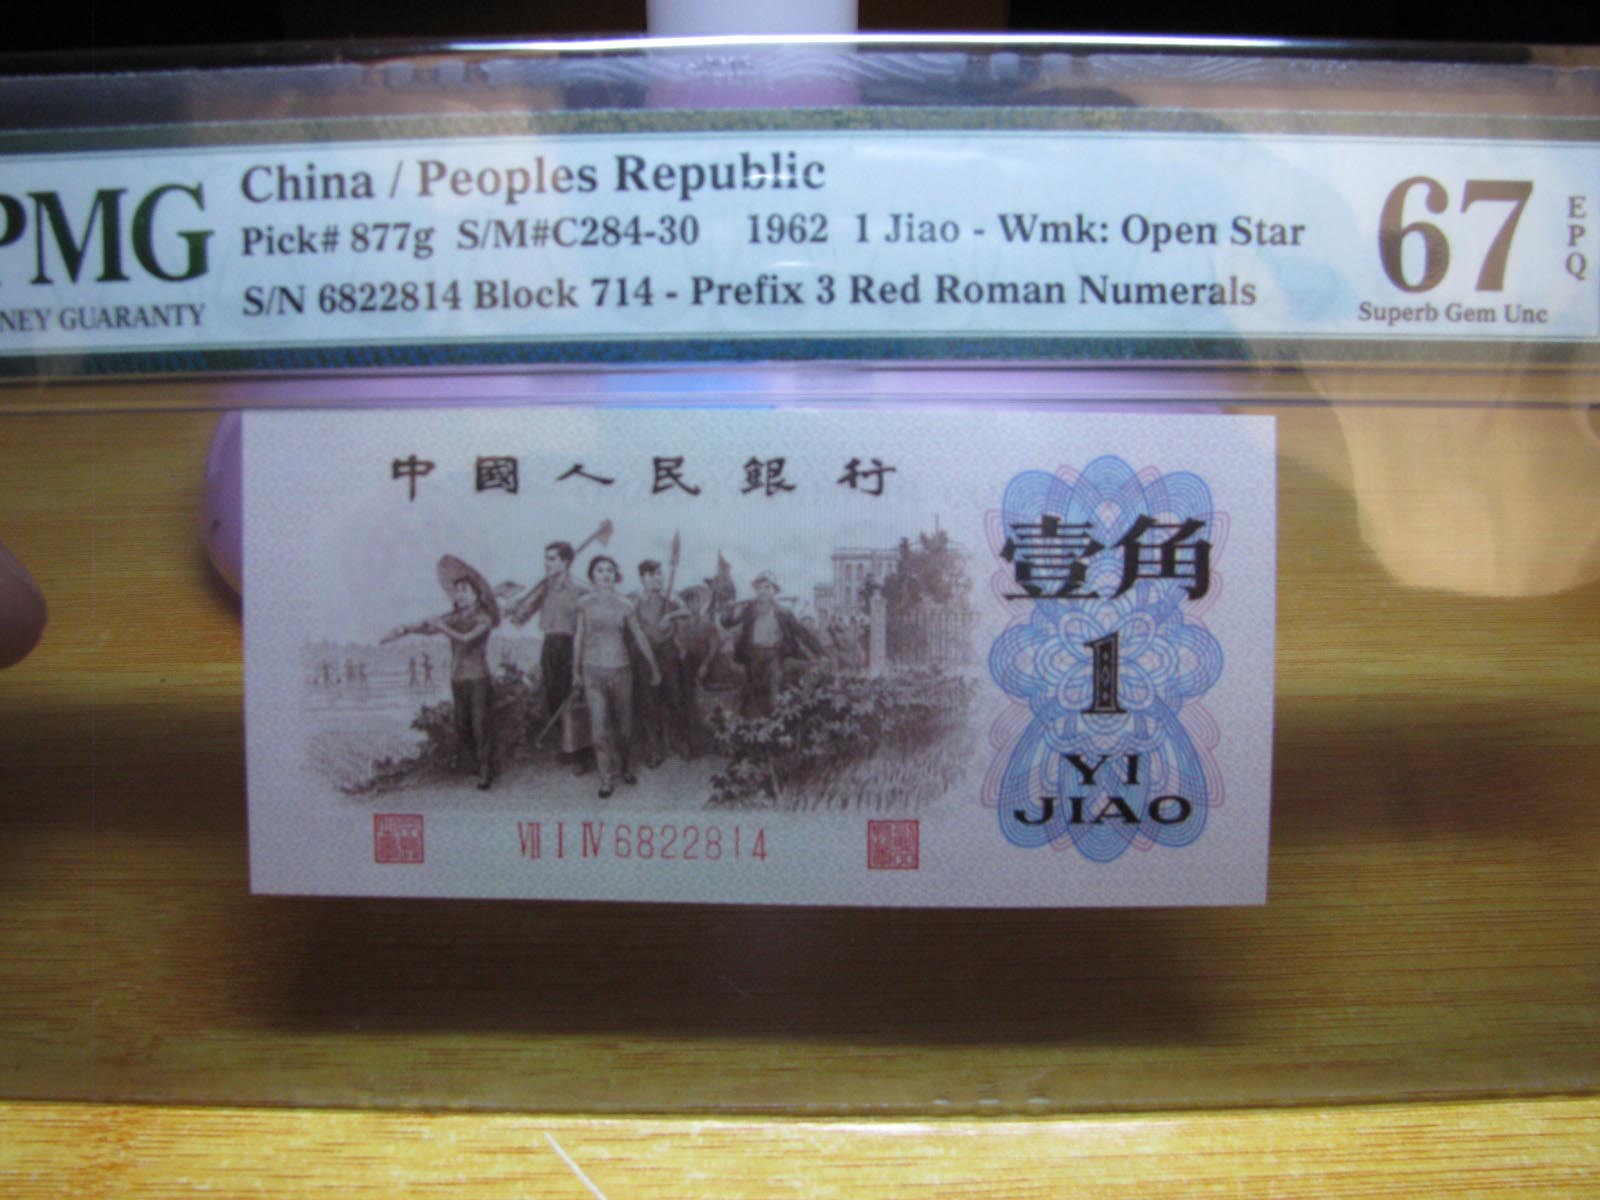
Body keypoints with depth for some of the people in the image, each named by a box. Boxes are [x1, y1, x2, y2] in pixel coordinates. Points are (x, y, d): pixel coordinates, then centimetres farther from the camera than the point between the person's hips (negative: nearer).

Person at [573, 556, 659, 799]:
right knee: (599, 727, -4)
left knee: (623, 725, 8)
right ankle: (606, 779, 7)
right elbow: (579, 638, 8)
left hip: (620, 670, 1)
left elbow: (640, 639, 8)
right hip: (593, 671, -1)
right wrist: (576, 671, 11)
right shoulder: (585, 604, 1)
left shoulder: (624, 606, 1)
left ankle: (623, 765, 34)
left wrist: (654, 669, 13)